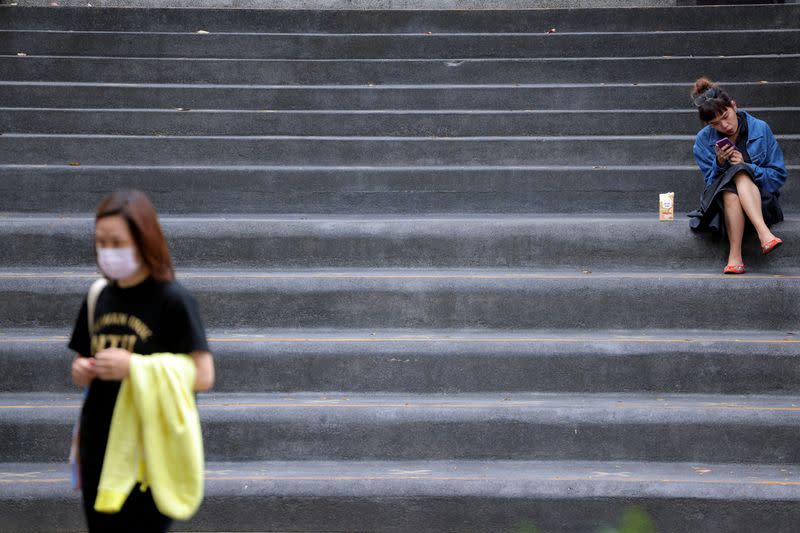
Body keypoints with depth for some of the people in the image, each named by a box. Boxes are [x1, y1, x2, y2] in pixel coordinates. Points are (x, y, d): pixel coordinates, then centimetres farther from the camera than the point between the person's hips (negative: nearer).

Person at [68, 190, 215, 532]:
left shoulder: (172, 300, -10)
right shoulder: (99, 298, 8)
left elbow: (203, 376, -14)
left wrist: (133, 367, -22)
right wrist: (81, 372, -5)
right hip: (98, 449, 6)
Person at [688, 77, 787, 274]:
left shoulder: (760, 129, -3)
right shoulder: (703, 140, 1)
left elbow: (778, 176, 0)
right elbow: (711, 181, 5)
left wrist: (746, 166, -17)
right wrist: (719, 163, -16)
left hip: (760, 201, -1)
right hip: (720, 201, 1)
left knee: (739, 173, -35)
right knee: (729, 191, -36)